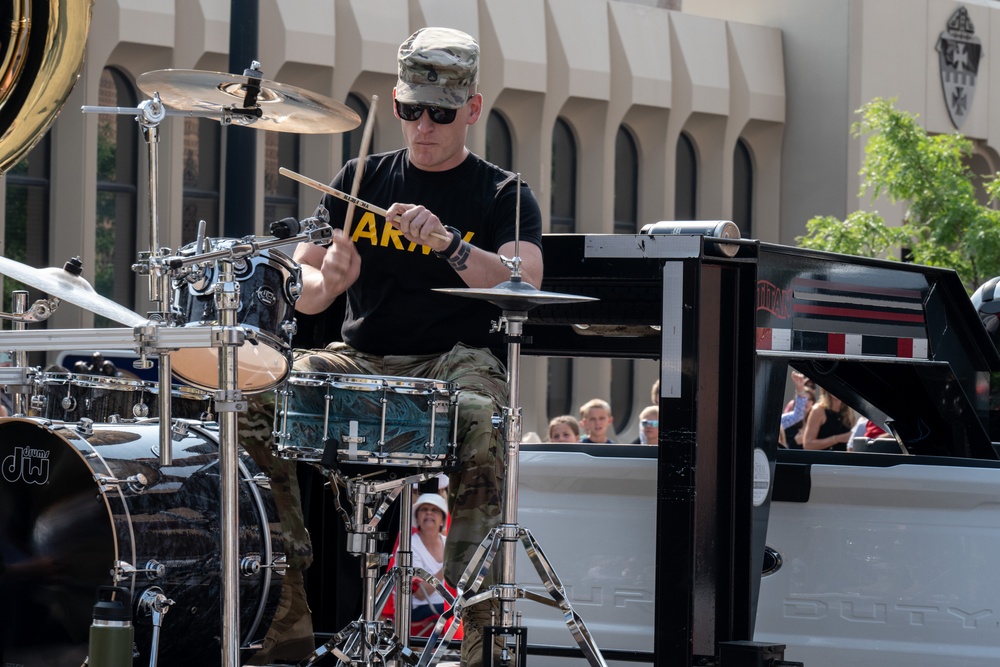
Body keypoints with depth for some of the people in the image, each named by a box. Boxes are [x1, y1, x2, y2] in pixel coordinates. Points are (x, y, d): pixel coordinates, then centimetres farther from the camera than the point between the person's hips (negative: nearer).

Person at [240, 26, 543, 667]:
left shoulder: (503, 194, 4)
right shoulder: (361, 180, 14)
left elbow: (523, 287, -15)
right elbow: (303, 293, 9)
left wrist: (448, 242, -30)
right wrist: (327, 281, -15)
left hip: (459, 360, -3)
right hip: (363, 360, 3)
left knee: (480, 421, -39)